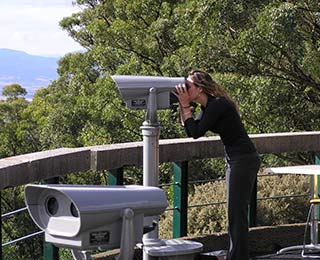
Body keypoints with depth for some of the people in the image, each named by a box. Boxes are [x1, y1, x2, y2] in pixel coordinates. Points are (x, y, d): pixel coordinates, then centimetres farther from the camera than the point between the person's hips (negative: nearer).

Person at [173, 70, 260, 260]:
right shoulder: (208, 106, 12)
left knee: (237, 212, -8)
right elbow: (190, 130, 13)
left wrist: (186, 105, -12)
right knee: (236, 212, 14)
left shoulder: (218, 104, -17)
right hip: (235, 160, 10)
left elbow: (196, 132, -18)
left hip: (244, 160, -10)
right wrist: (183, 106, 5)